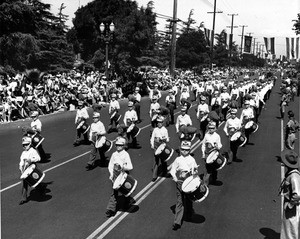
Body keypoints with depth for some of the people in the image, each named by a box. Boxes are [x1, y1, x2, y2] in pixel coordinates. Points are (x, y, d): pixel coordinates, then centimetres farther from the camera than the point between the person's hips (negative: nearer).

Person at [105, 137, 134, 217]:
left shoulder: (126, 155, -13)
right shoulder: (114, 154, 1)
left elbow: (130, 167, -17)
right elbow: (110, 165, 5)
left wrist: (124, 167, -32)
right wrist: (111, 174, -6)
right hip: (115, 174, 3)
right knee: (114, 192, 0)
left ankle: (127, 203, 44)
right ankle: (111, 209, 1)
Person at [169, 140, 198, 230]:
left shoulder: (192, 160, 1)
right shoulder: (178, 159, 2)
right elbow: (172, 170, 3)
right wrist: (175, 177, -11)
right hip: (180, 182, 0)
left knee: (188, 200, 9)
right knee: (180, 201, 2)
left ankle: (188, 215, 24)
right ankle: (177, 222, 7)